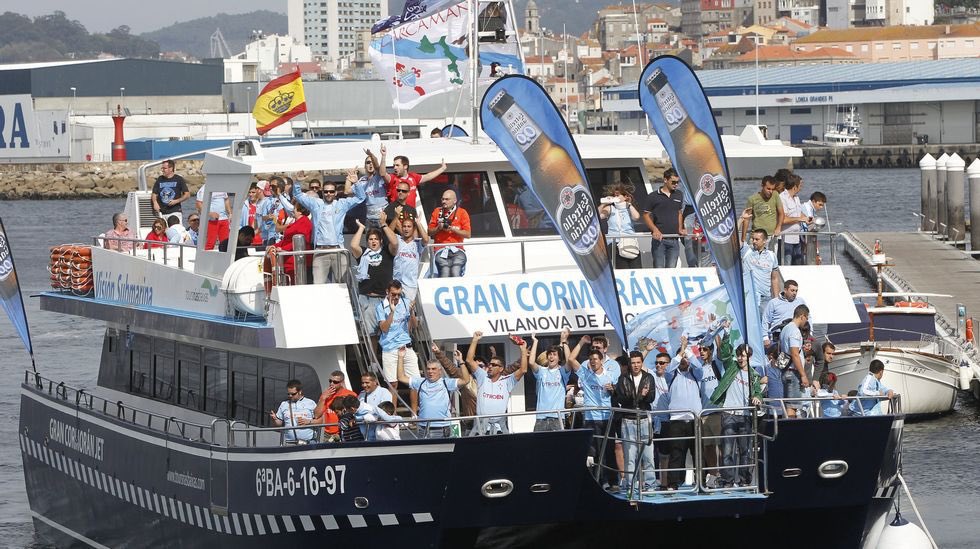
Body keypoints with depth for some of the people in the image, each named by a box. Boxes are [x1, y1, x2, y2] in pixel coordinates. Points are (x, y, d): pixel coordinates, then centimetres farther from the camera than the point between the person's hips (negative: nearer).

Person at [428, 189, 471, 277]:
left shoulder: (462, 212, 10)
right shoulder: (437, 212, 16)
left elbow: (467, 234, 3)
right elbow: (430, 232, 16)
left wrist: (452, 229, -7)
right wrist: (438, 228, -4)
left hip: (457, 249, -1)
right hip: (441, 249, 1)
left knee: (455, 274, -27)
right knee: (445, 274, -26)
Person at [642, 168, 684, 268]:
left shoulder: (679, 195, 13)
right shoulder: (654, 197, -1)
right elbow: (646, 215, 0)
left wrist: (680, 228, 9)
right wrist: (655, 230, -14)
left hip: (673, 240, 4)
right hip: (659, 238, -4)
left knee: (671, 269, 1)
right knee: (659, 270, -5)